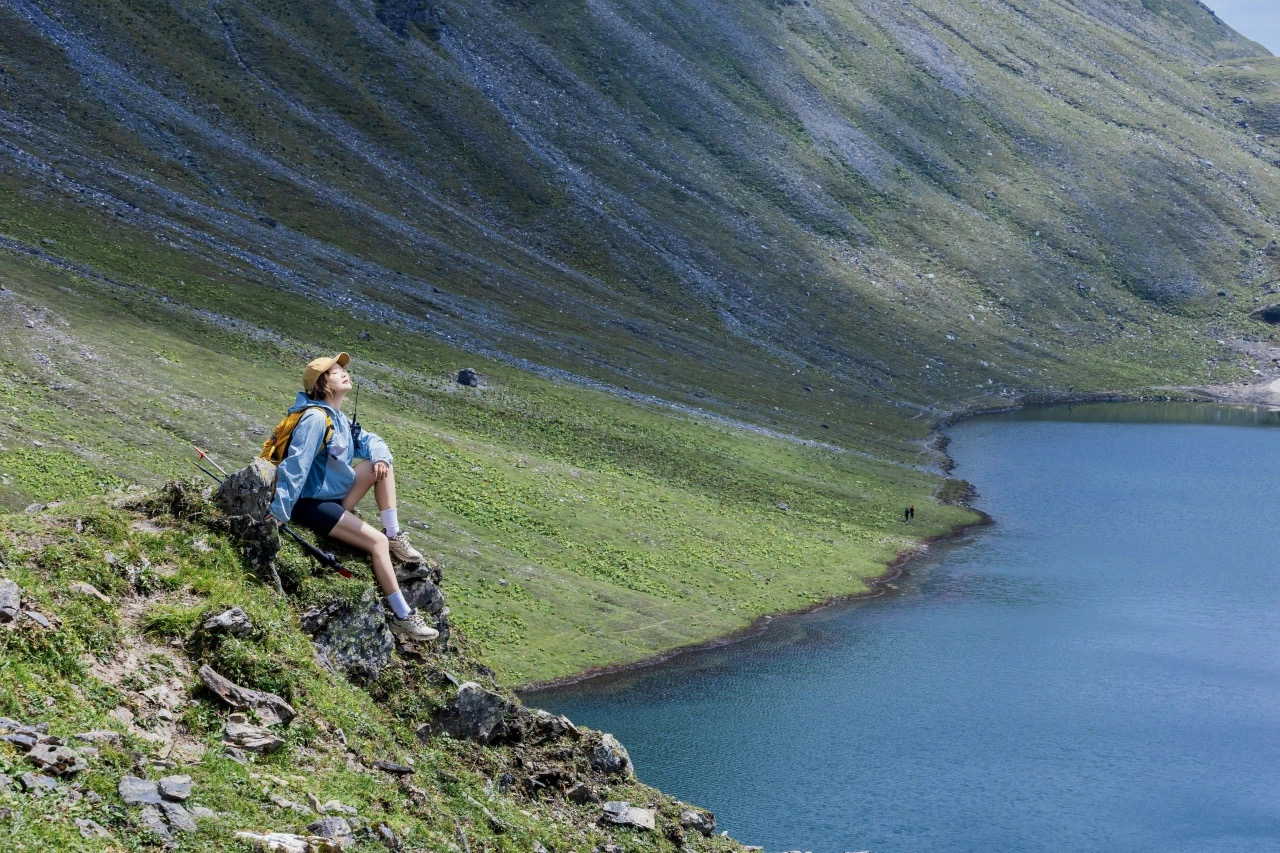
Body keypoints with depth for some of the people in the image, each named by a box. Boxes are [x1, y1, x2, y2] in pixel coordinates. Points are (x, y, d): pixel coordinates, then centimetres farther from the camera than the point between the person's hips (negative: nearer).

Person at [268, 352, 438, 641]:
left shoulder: (337, 417, 9)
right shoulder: (316, 418, -21)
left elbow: (368, 440, 16)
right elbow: (295, 465, -27)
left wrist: (379, 455, -10)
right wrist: (279, 512, -32)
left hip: (333, 495, 9)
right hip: (310, 504, -9)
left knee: (381, 464, 0)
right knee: (376, 541, -16)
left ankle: (394, 535, 0)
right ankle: (402, 616, -13)